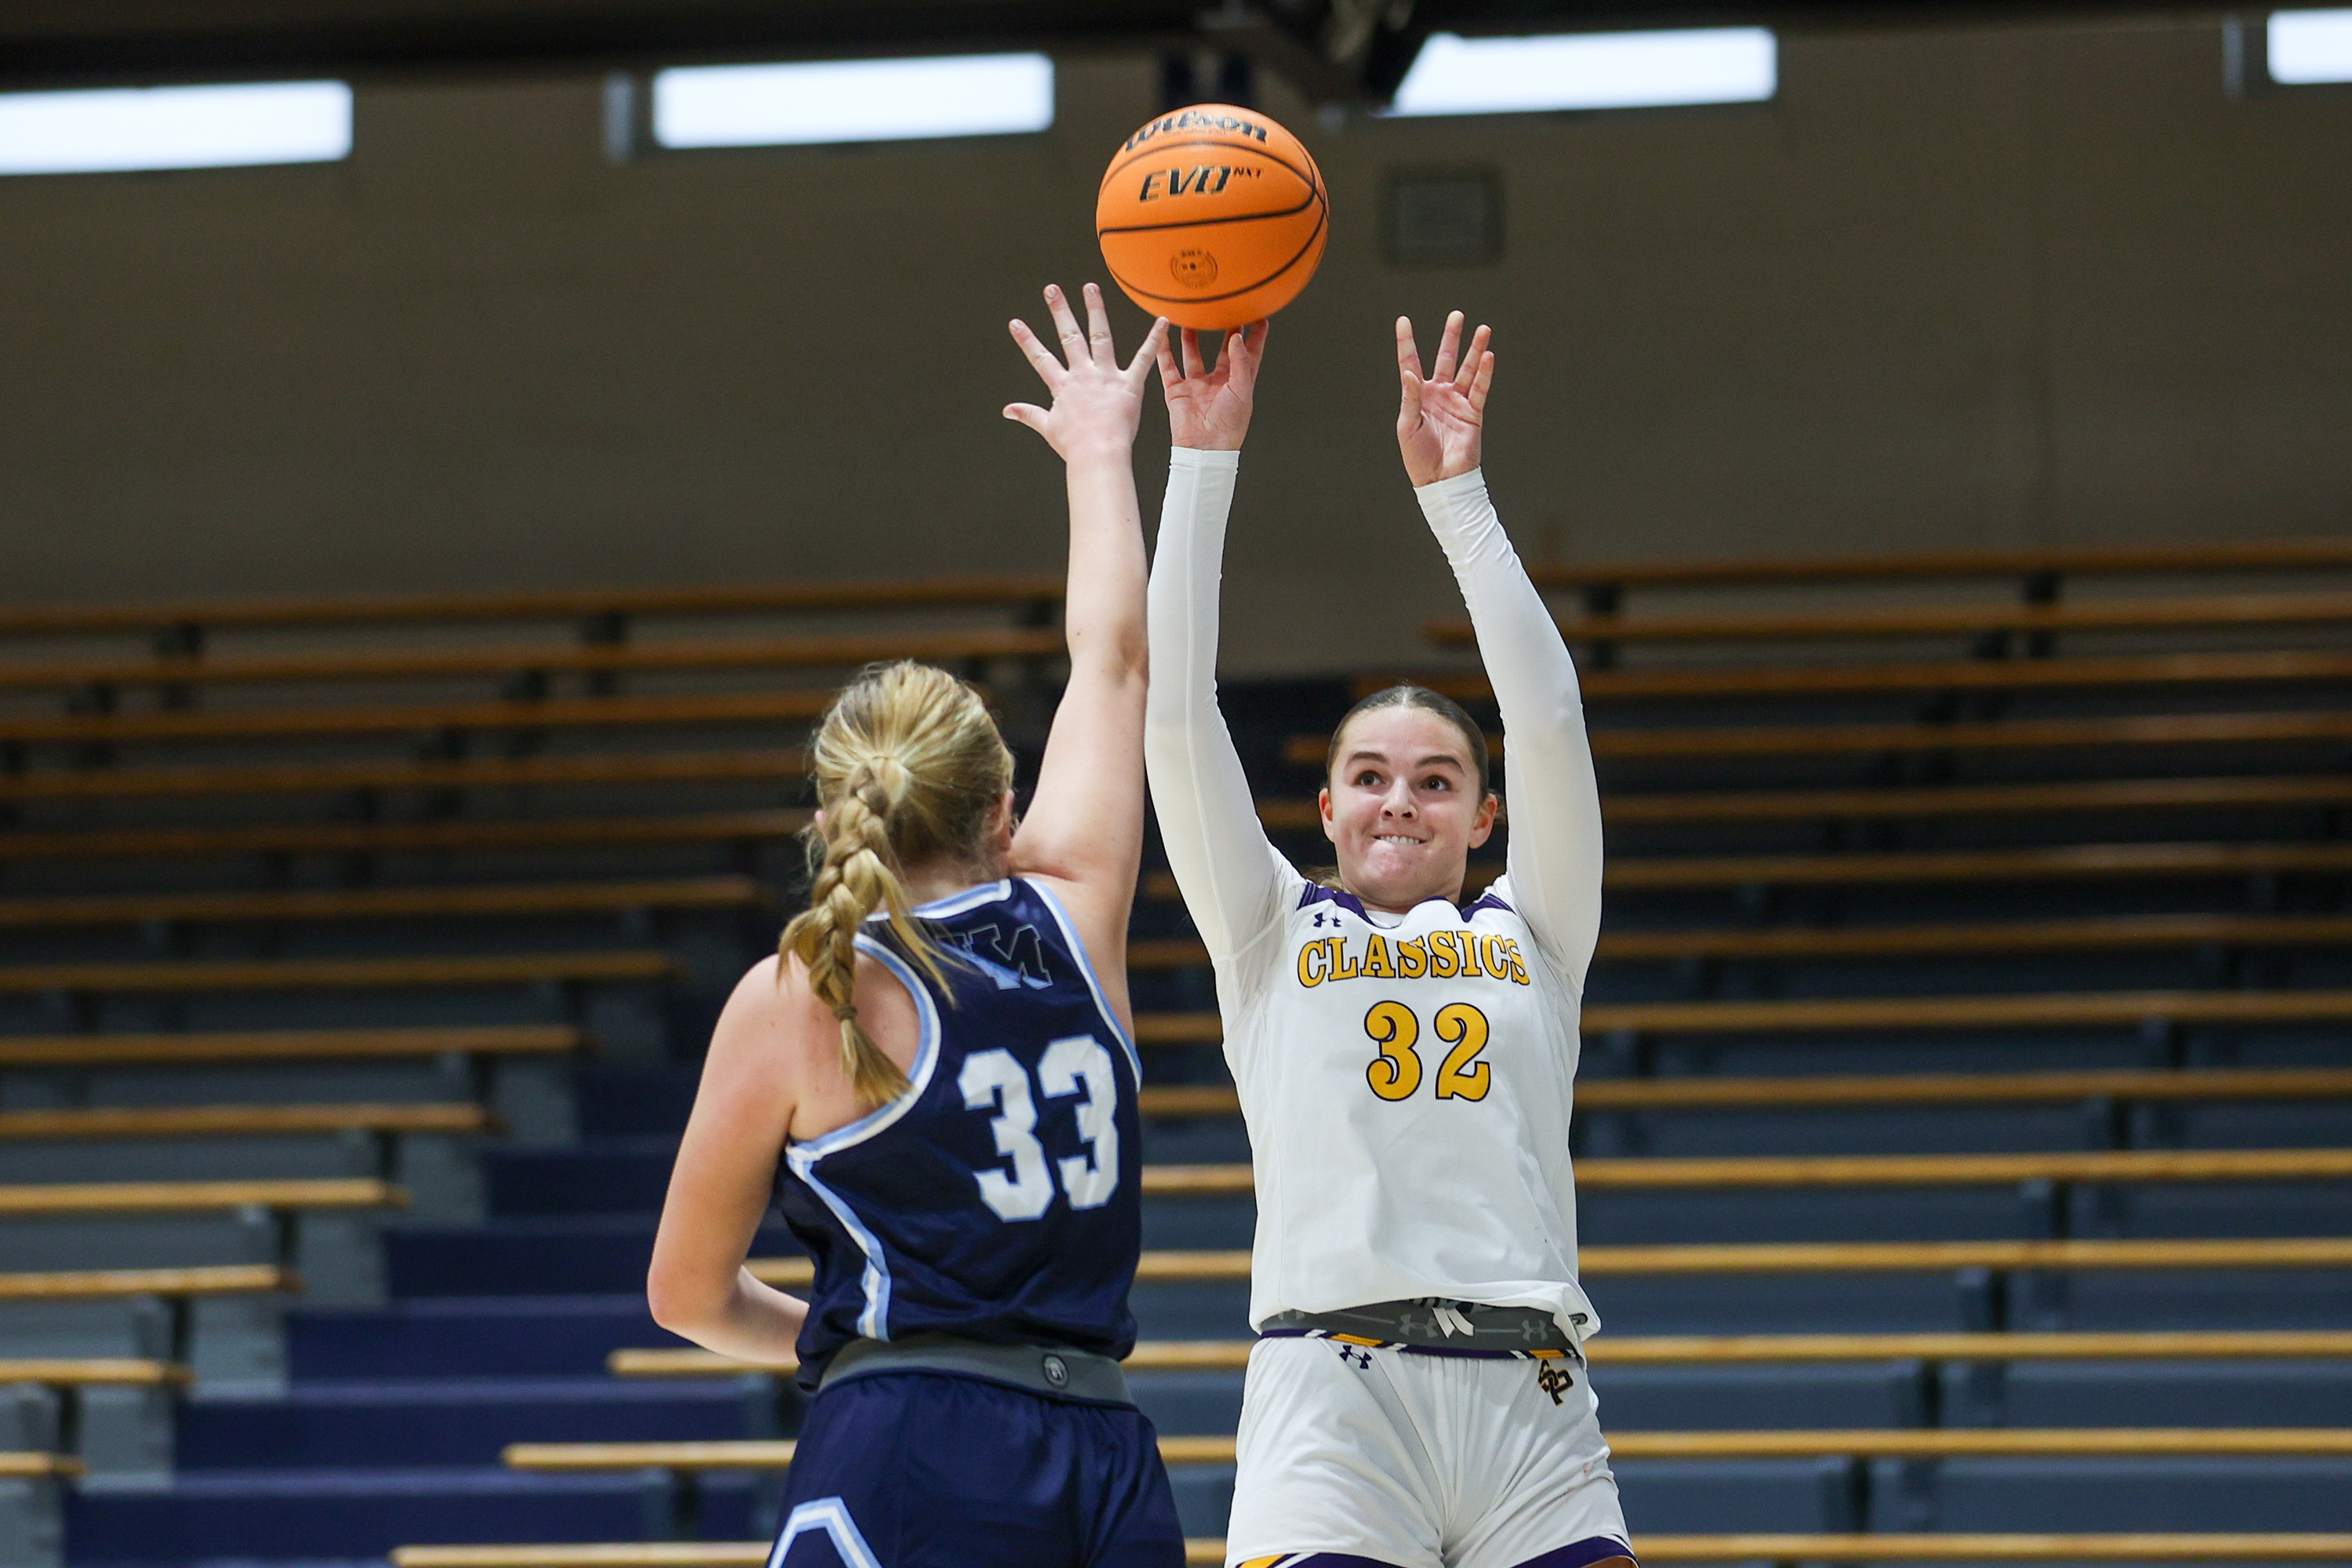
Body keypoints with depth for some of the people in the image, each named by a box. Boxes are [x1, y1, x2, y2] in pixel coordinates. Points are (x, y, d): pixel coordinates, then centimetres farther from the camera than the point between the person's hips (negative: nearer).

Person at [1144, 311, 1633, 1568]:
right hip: (1333, 1401, -2)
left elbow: (1549, 719, 9)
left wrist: (1452, 492, 6)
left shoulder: (1531, 936, 19)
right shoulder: (1274, 936, 17)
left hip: (1530, 1403, 2)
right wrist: (1202, 461, 7)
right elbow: (1176, 712, 10)